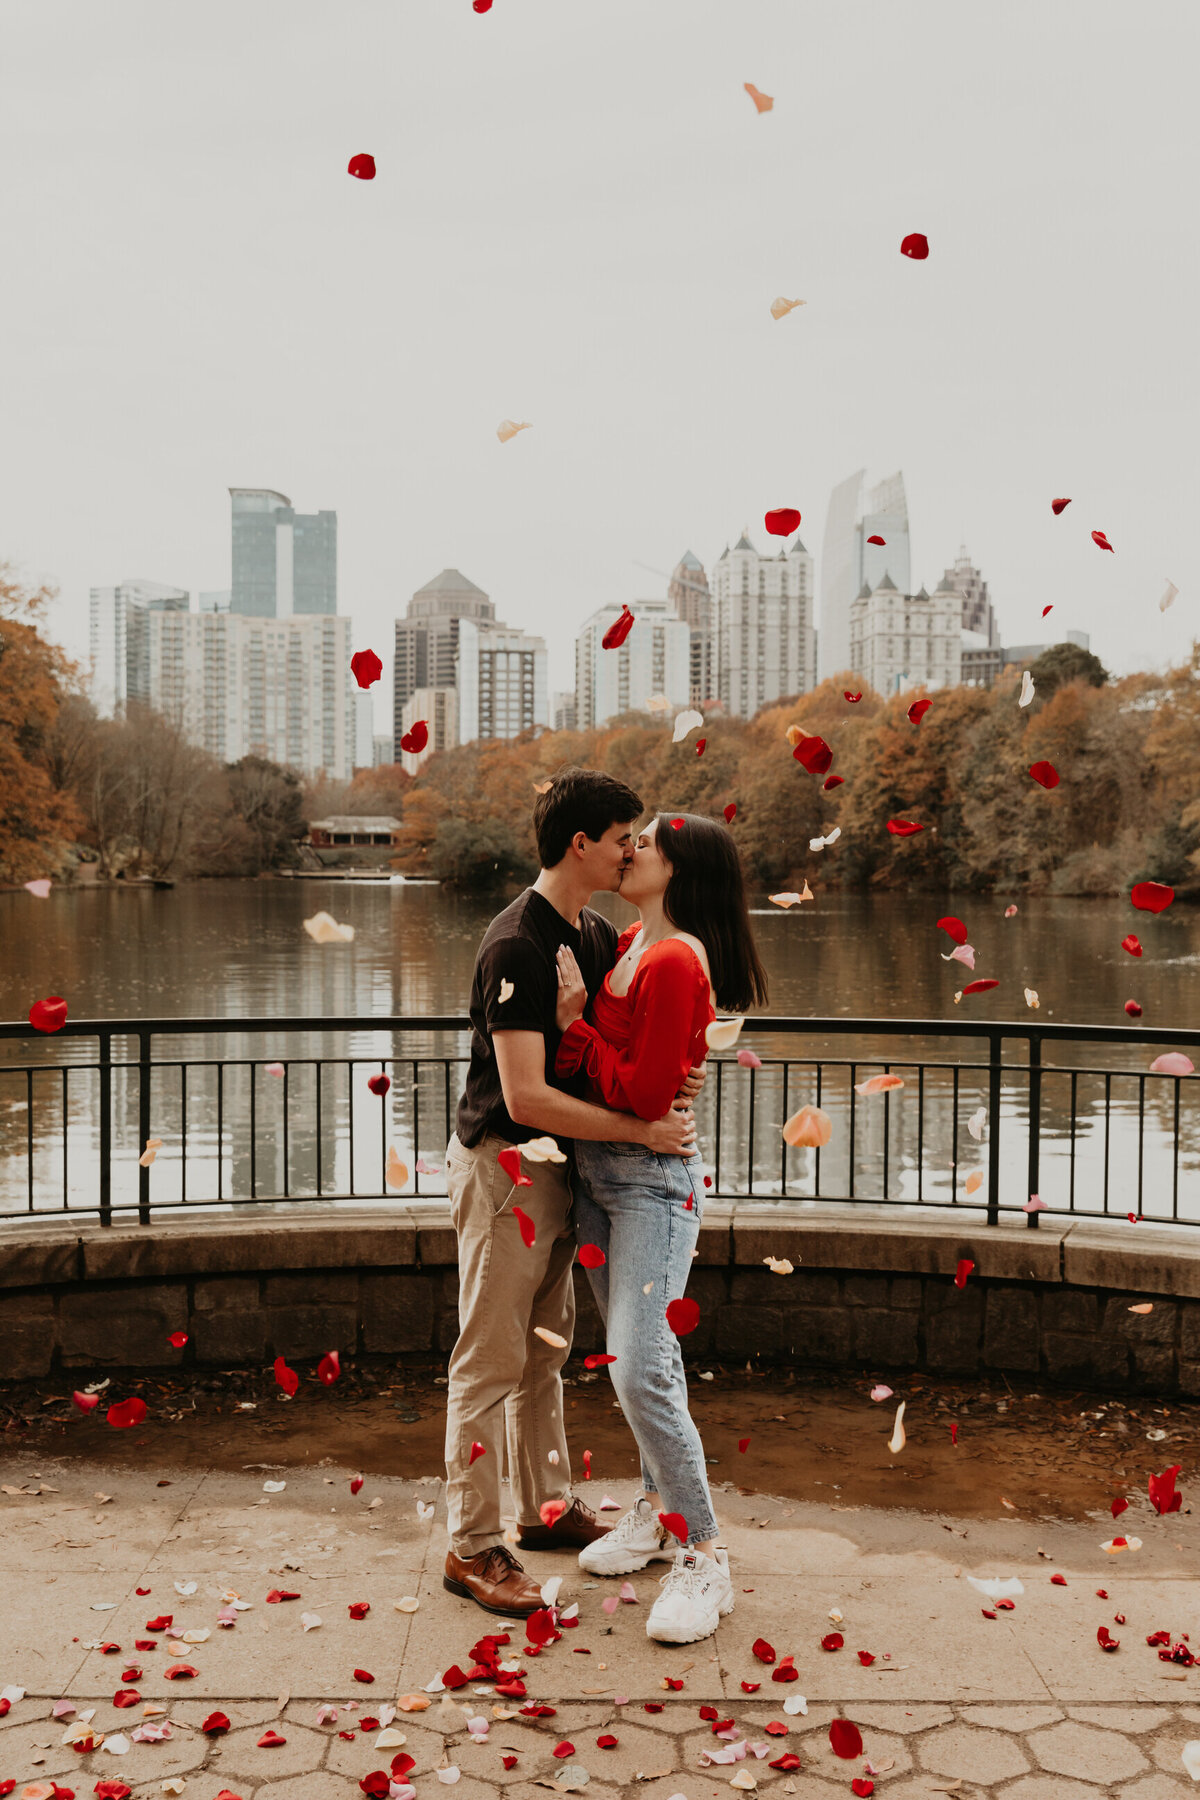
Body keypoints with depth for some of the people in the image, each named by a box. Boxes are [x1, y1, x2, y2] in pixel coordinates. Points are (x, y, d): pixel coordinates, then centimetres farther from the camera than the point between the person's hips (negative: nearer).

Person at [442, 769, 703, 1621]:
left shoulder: (599, 935, 6)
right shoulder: (517, 946, -22)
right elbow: (526, 1097, -27)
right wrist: (641, 1130, -22)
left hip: (558, 1167, 9)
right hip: (504, 1166, -9)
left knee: (546, 1350, 19)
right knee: (490, 1360, 1)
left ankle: (548, 1506, 34)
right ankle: (473, 1545, 13)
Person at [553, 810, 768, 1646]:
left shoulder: (675, 962, -19)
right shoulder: (627, 944, 8)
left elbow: (643, 1092, -22)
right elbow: (593, 1060, 7)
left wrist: (575, 1026, -12)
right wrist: (572, 1020, -12)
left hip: (654, 1178, -9)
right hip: (598, 1170, 9)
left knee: (641, 1371, -10)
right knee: (642, 1354, 18)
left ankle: (703, 1558, 4)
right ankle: (659, 1508, 33)